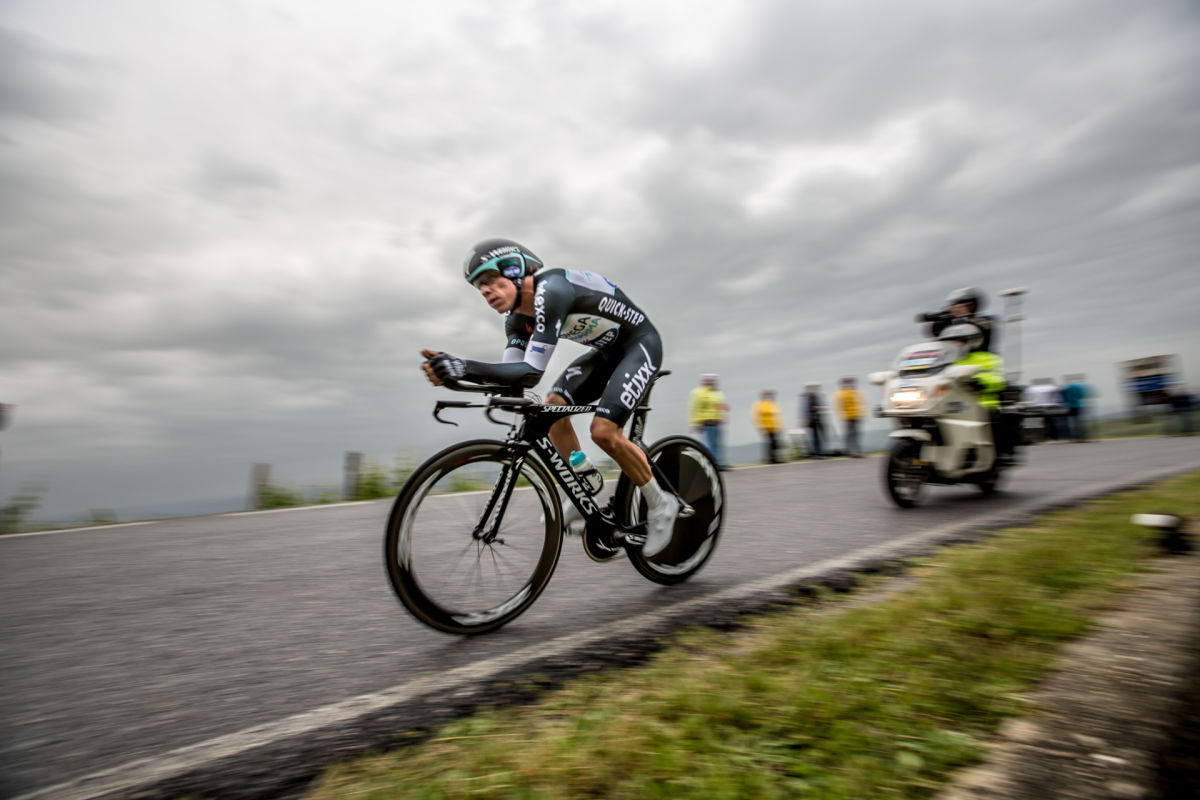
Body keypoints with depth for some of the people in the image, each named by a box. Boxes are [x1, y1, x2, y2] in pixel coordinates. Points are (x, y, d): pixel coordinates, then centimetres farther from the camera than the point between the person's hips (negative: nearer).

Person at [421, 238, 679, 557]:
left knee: (603, 431, -21)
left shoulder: (551, 289, -29)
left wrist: (465, 367, -42)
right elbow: (512, 376, -9)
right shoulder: (518, 318, -1)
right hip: (608, 351, 9)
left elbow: (533, 372, -35)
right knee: (554, 407, -6)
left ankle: (661, 505, 1)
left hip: (641, 344, -9)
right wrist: (455, 369, -22)